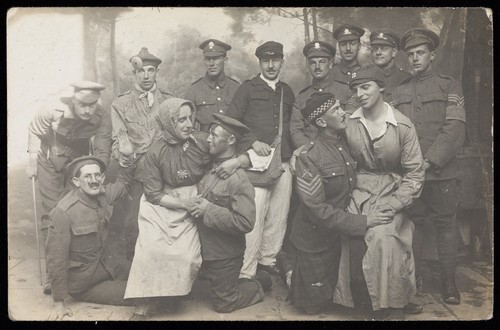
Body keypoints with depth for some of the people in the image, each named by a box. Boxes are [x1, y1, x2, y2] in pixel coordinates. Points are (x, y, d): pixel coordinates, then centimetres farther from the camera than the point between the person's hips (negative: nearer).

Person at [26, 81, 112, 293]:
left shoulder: (102, 118, -25)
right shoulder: (53, 111, -28)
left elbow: (102, 152, -18)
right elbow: (34, 131, -9)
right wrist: (32, 161, -8)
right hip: (50, 161, -1)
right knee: (52, 213, -8)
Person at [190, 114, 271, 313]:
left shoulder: (239, 179, -24)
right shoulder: (210, 167, 0)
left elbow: (245, 223, -30)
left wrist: (209, 210, -27)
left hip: (224, 256, -7)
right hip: (206, 250, 7)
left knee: (224, 304, 10)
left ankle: (261, 284, 28)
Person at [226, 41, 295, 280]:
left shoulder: (287, 92, 18)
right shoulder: (248, 89, 4)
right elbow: (231, 121, -1)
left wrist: (294, 151, 11)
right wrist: (253, 142, -13)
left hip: (284, 162, 5)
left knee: (279, 215, 6)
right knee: (255, 217, -9)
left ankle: (268, 260, 23)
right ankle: (246, 273, -2)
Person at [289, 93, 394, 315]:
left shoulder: (347, 141, -3)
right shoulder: (309, 157, -23)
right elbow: (317, 210, -25)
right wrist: (363, 222, -24)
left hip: (340, 234, 6)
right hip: (315, 241, -6)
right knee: (315, 304, 11)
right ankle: (289, 267, 32)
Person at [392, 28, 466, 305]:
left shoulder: (450, 86, 4)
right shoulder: (400, 92, 13)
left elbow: (455, 130, -6)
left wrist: (430, 161, -15)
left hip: (441, 171, -2)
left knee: (445, 225, 3)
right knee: (413, 223, 7)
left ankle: (449, 283, 13)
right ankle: (413, 278, 18)